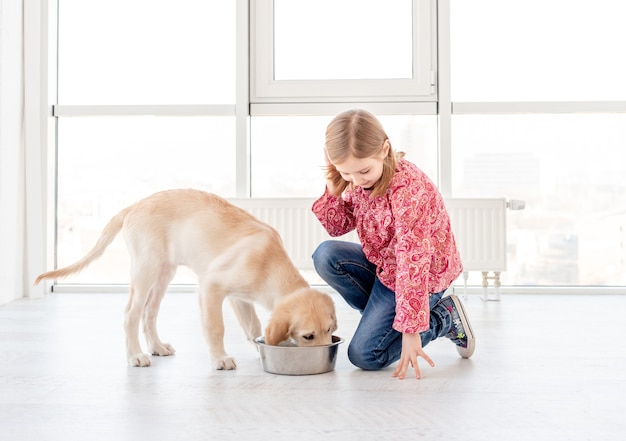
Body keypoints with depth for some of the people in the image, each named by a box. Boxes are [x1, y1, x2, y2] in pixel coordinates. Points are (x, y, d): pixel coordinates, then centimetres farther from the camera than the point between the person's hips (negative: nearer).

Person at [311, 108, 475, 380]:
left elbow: (412, 262, -35)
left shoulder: (407, 187, -33)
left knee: (364, 355, -10)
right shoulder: (358, 180, -8)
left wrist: (410, 330, -35)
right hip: (382, 264, 8)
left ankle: (444, 319, 6)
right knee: (325, 256, -14)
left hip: (422, 278, -7)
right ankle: (381, 313, 3)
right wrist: (334, 186, -16)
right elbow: (337, 228, 2)